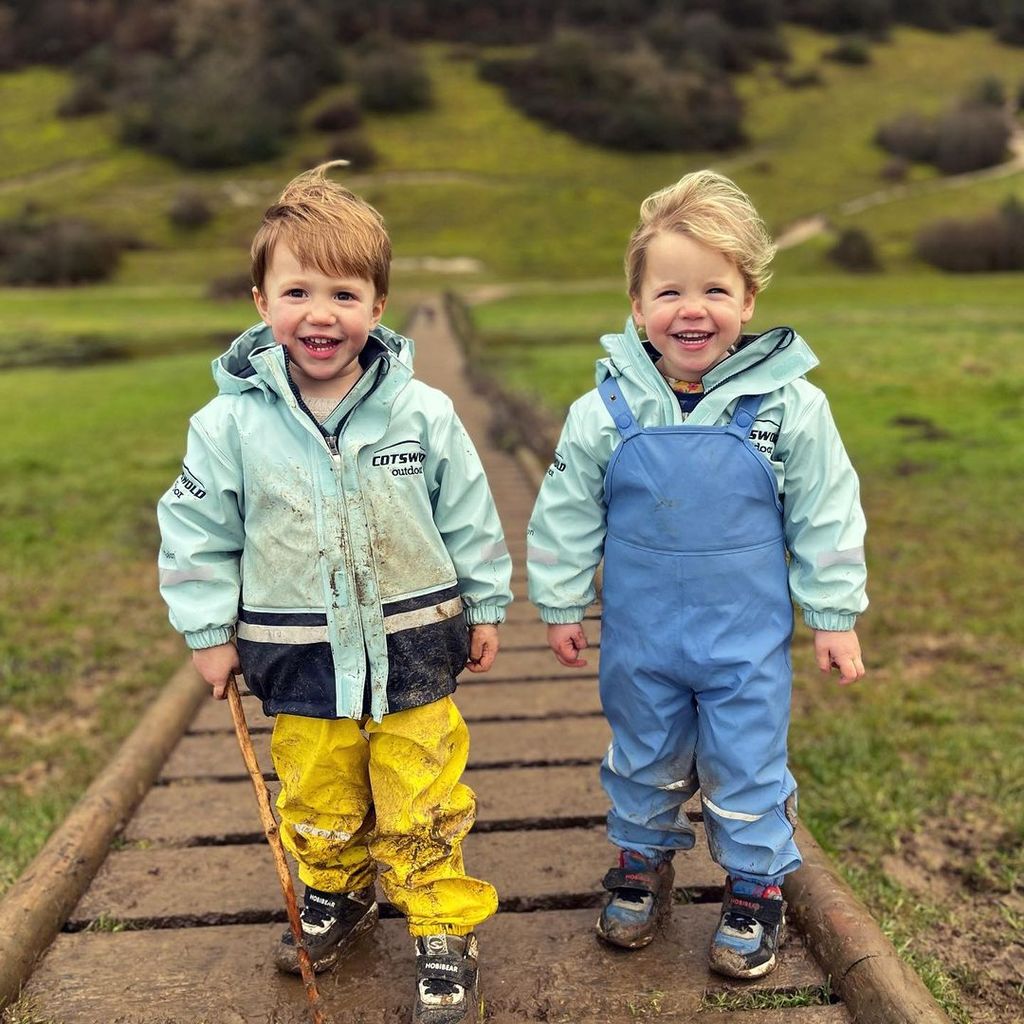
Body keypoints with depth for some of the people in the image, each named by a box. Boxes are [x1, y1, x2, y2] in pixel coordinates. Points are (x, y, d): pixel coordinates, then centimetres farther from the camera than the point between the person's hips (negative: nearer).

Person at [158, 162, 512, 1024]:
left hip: (413, 646, -1)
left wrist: (485, 609, 6)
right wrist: (208, 631, 3)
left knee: (423, 806, 9)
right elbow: (195, 529, 1)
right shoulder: (232, 424, -9)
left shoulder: (424, 412, -9)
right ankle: (337, 893, 45)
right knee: (318, 802, 19)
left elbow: (469, 516, 1)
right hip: (300, 658, 1)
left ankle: (444, 928, 28)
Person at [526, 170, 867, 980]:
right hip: (640, 640, 2)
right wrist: (562, 606, 5)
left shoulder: (790, 407, -12)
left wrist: (835, 616, 0)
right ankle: (642, 864, 44)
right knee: (644, 761, 20)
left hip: (747, 642, -1)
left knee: (747, 768, 12)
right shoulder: (605, 413, -10)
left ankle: (756, 887, 36)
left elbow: (825, 518, -3)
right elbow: (566, 516, 0)